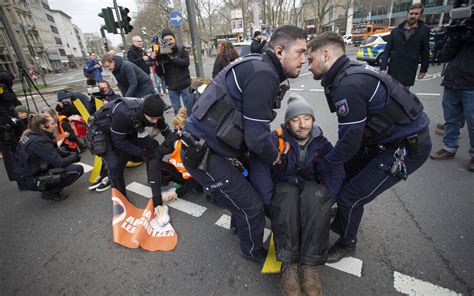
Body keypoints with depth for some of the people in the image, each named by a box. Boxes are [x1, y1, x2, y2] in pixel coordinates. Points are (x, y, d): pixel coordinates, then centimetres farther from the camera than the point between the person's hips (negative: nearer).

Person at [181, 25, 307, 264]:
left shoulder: (259, 68, 10)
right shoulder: (263, 75, -21)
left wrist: (272, 147, 10)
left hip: (208, 144, 9)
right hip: (203, 154, -9)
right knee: (251, 207, 4)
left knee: (246, 184, 27)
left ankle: (239, 224, 54)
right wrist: (274, 157, -2)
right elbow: (256, 137, -22)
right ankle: (254, 251, 35)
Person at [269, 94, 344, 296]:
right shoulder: (276, 139, -8)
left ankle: (309, 265, -28)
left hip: (312, 187, 2)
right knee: (287, 195, -36)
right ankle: (289, 263, -31)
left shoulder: (322, 143, 1)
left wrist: (323, 202, -24)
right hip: (283, 188, -1)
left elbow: (336, 174, -10)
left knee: (317, 195, -33)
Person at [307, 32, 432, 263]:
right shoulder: (351, 71, 3)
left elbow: (349, 141, -23)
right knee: (347, 169, 19)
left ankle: (346, 243, 24)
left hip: (408, 147, -9)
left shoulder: (348, 86, -27)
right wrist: (332, 159, 11)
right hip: (391, 137, 9)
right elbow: (351, 133, 8)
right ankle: (344, 214, 42)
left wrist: (322, 167, -8)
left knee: (352, 196, -4)